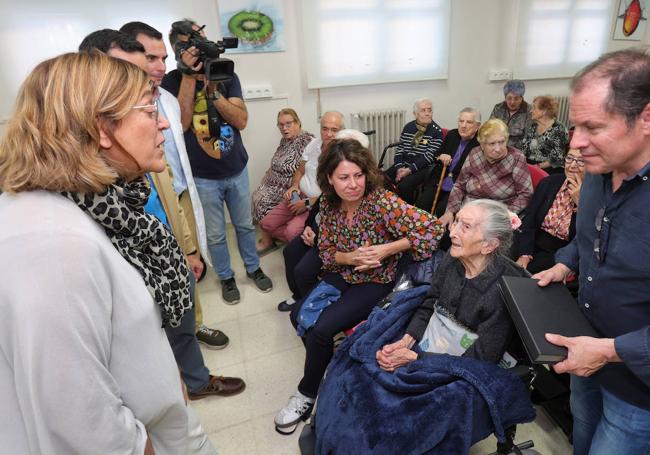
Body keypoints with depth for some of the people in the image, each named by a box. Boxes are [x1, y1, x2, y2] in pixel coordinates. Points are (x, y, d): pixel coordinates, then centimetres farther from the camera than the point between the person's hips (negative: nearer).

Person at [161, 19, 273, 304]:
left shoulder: (227, 76, 0)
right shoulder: (171, 81, -5)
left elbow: (241, 121, -10)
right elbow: (180, 123, -20)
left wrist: (212, 89, -21)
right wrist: (189, 77, -21)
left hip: (237, 170, 2)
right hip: (202, 177, -2)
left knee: (245, 225, 16)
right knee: (215, 234, 9)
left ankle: (253, 268, 36)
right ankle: (226, 277, 30)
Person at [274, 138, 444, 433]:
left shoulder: (383, 202, -25)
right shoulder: (329, 202, -8)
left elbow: (432, 230, -28)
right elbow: (325, 250, 0)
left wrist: (385, 249, -29)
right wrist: (351, 257, -21)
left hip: (376, 282, -6)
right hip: (341, 276, 6)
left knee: (320, 330, -17)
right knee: (299, 317, -2)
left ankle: (307, 393, 12)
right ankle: (325, 366, 27)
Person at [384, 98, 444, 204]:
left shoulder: (436, 131, -5)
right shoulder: (408, 127, 9)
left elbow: (428, 156, -13)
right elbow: (399, 149, 8)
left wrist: (409, 170, -19)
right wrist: (400, 168, -9)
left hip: (422, 168, -5)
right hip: (403, 164, 5)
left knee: (404, 186, -31)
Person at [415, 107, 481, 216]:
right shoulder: (451, 135, 8)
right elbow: (436, 156, 20)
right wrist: (441, 158, -3)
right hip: (438, 184, 5)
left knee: (441, 211, -25)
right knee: (420, 204, -14)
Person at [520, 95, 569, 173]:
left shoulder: (559, 129, -5)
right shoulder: (532, 127, 14)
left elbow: (557, 158, -11)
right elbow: (524, 150, 11)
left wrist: (538, 166, -18)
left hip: (550, 169, -5)